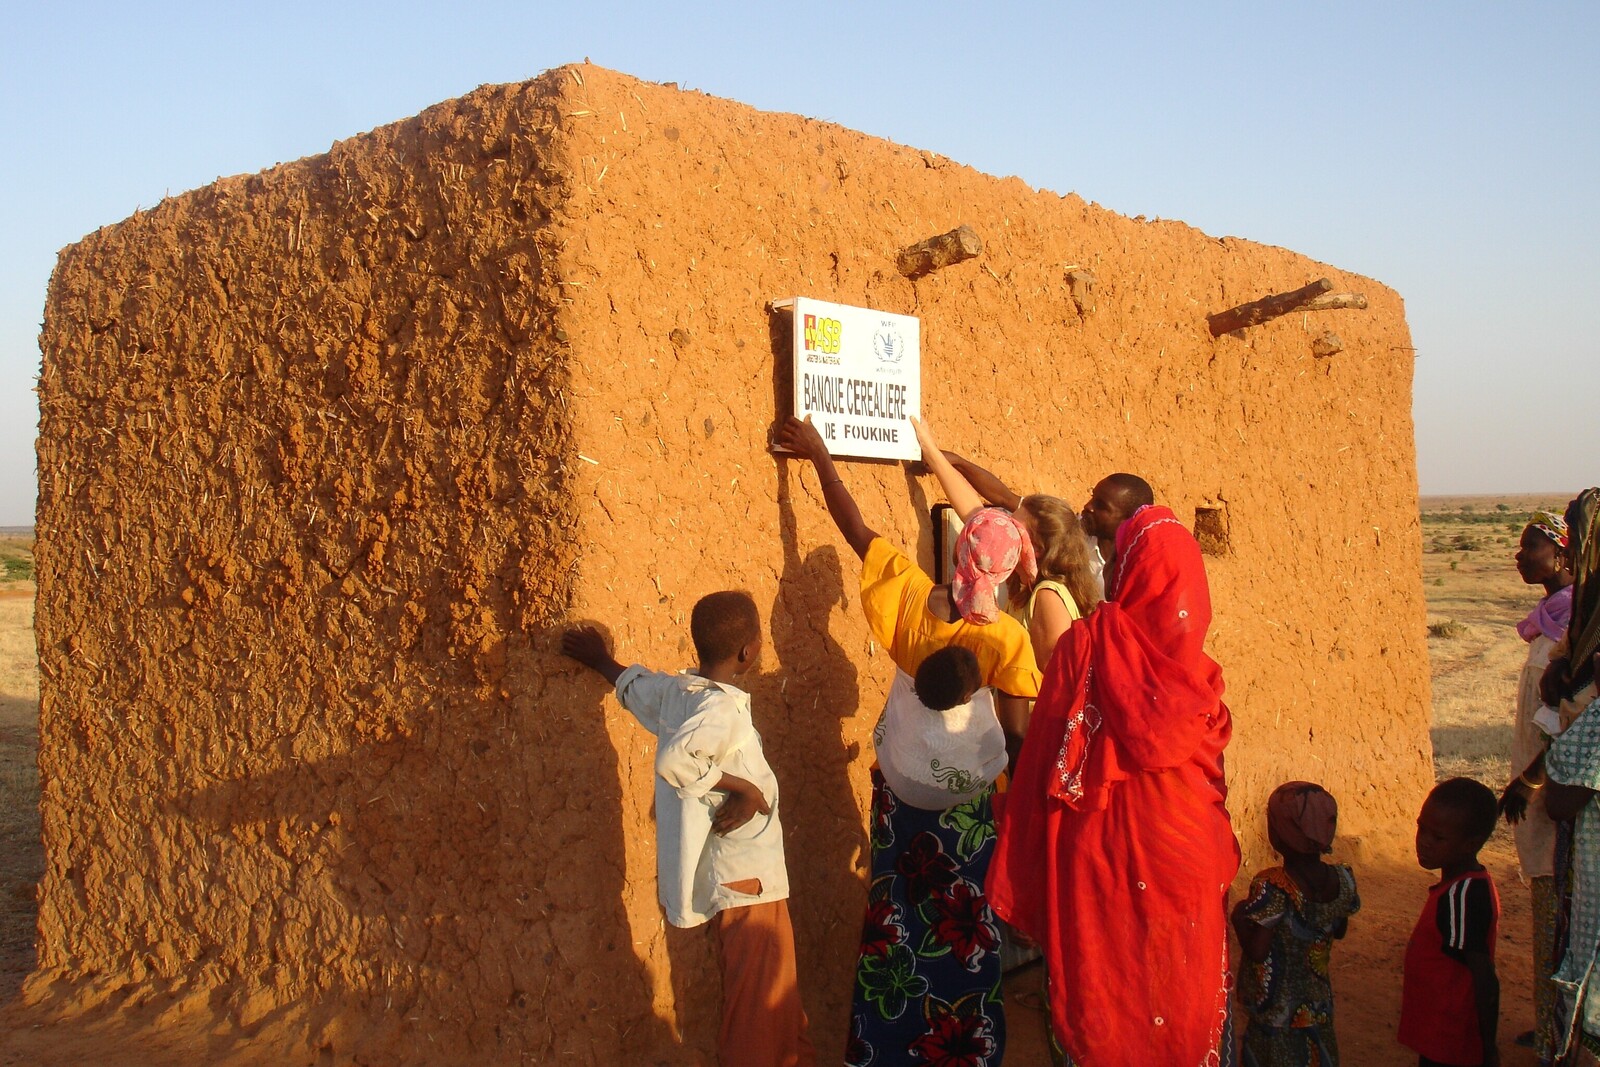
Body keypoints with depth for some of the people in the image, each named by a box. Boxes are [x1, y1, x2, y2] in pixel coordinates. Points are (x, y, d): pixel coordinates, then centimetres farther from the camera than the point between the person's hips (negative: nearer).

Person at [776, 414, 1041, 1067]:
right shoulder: (1008, 638, -19)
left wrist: (819, 455, 6)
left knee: (898, 915, 19)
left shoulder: (907, 596, -13)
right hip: (970, 803, -3)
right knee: (967, 928, 14)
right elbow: (1019, 735, -19)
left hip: (901, 791, 3)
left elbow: (854, 526, -4)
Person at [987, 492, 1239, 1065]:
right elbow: (1208, 771, 4)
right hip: (1186, 859, 3)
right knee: (1181, 988, 15)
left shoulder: (1086, 641, -12)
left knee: (1105, 995, 9)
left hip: (1102, 852, -3)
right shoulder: (1193, 664, -3)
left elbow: (1047, 757, -11)